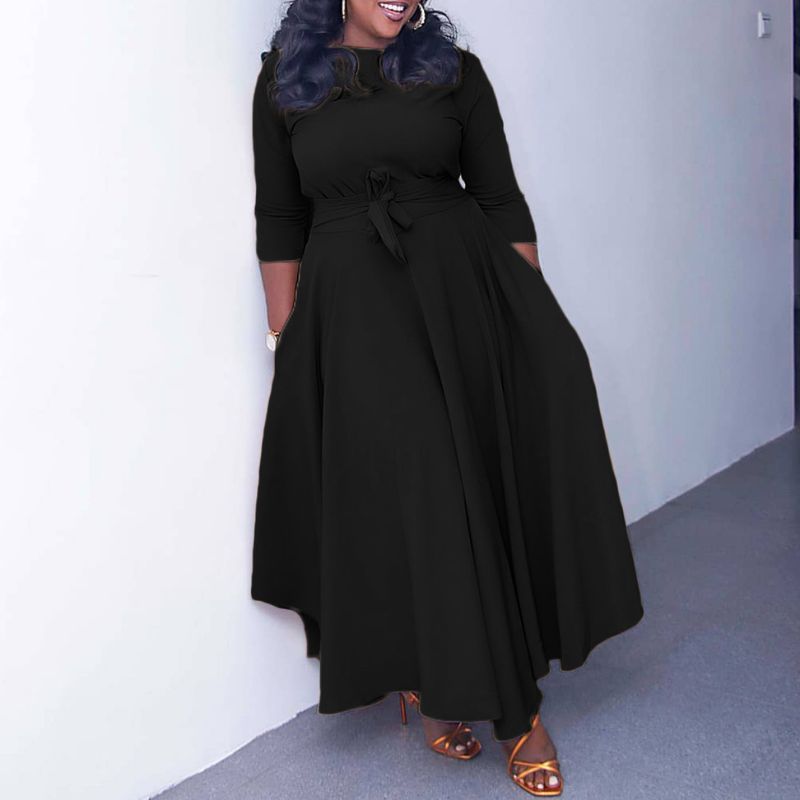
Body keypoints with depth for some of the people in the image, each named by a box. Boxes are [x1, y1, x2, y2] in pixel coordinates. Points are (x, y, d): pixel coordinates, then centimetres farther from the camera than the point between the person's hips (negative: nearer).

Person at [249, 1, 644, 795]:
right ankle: (428, 681, 18)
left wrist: (532, 314, 0)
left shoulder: (454, 69, 8)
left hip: (464, 284, 1)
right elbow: (279, 219, 7)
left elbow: (501, 198, 6)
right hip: (353, 305, 0)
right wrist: (287, 344, 3)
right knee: (402, 496, -2)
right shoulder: (284, 78, 8)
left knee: (492, 483, -13)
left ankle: (511, 698, 2)